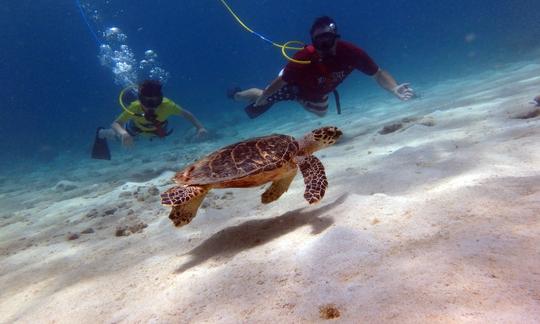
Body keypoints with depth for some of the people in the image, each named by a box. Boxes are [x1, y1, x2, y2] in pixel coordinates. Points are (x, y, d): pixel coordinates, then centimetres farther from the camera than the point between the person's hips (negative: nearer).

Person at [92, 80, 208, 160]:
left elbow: (186, 114, -31)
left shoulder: (167, 105, -43)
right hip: (137, 126, -2)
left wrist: (200, 127, -47)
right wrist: (122, 133, -67)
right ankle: (101, 133, 48)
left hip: (158, 128, 2)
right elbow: (116, 123, -43)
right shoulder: (134, 107, -45)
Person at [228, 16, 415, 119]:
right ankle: (236, 94, 50)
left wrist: (395, 89, -46)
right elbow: (280, 82, -32)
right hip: (293, 84, -4)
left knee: (321, 113, 32)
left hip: (316, 92, 4)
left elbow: (378, 73, -29)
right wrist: (261, 99, -23)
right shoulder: (303, 59, -45)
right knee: (262, 98, 19)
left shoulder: (350, 52, -37)